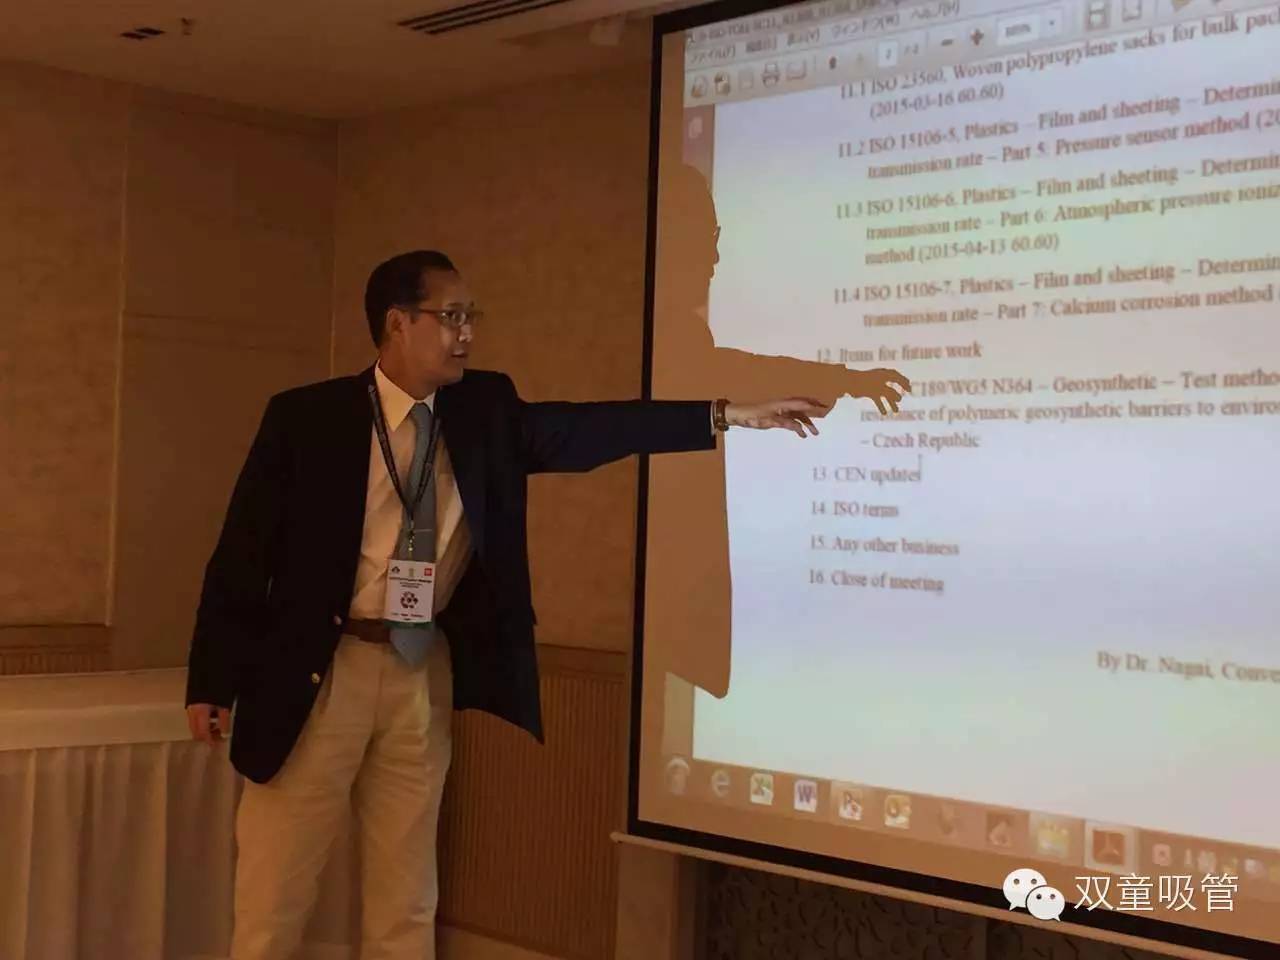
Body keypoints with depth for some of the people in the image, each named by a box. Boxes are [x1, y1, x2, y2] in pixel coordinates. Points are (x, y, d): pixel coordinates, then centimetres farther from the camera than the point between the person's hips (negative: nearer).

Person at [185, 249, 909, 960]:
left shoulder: (484, 410, 4)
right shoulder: (306, 417, -8)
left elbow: (587, 430, -1)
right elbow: (244, 552, -7)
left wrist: (727, 415, -6)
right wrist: (213, 680, -9)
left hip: (425, 672, 4)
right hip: (319, 669, -4)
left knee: (406, 897, 12)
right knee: (276, 892, 3)